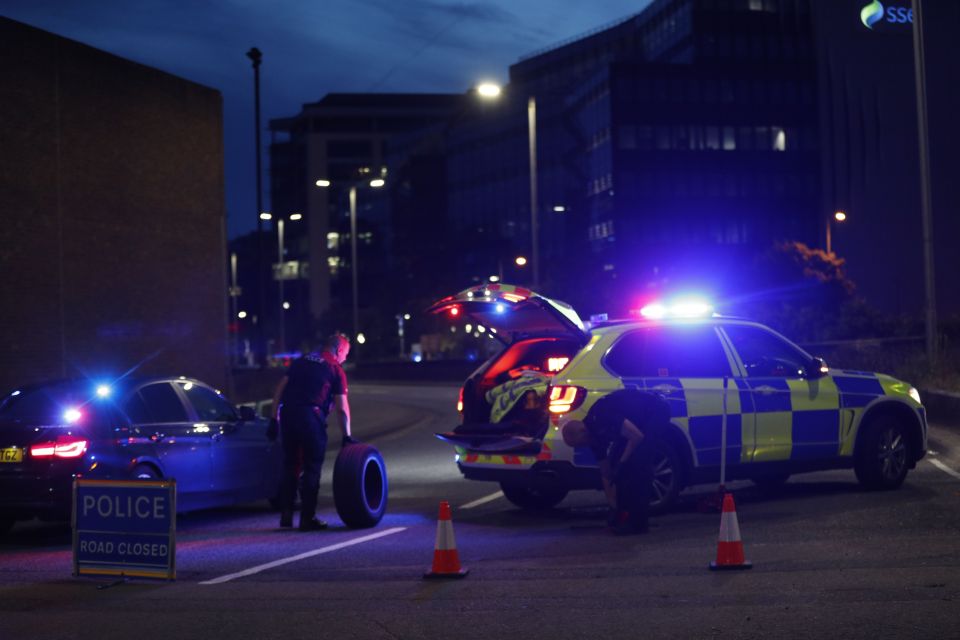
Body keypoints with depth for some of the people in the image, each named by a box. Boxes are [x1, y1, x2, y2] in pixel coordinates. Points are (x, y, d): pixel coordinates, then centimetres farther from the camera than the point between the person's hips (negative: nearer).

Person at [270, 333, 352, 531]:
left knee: (289, 465, 15)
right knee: (312, 468, 4)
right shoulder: (336, 370, 6)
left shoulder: (301, 362, 21)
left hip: (287, 414, 5)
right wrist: (347, 436, 4)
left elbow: (279, 390, 14)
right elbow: (342, 407, 1)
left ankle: (286, 515, 17)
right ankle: (307, 518, 4)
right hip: (311, 417, -5)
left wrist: (275, 418, 15)